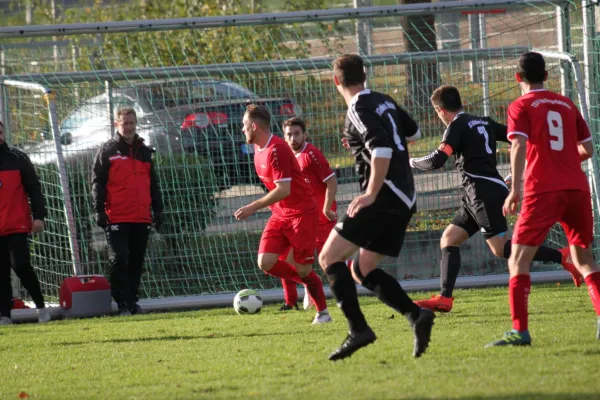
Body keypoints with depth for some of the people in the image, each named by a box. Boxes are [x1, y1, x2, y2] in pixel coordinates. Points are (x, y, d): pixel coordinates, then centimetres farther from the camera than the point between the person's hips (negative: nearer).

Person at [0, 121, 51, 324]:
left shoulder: (17, 158, 5)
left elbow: (34, 188, 5)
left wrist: (38, 216, -4)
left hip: (18, 225, -2)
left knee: (20, 265, -13)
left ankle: (41, 306, 0)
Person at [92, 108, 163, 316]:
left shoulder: (144, 151, 17)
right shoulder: (107, 150, 2)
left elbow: (153, 183, 22)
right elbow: (97, 181, -2)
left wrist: (157, 209, 16)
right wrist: (99, 210, -10)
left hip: (141, 218, 5)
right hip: (117, 218, -5)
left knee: (136, 262, 7)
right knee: (119, 260, -10)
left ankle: (132, 301, 14)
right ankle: (123, 303, -9)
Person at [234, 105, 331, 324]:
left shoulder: (276, 150, -21)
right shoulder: (259, 149, 9)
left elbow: (283, 190, -26)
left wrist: (253, 207, -22)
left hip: (301, 213, -8)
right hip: (280, 215, 8)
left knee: (303, 269, -5)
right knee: (266, 262, -8)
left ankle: (323, 312, 14)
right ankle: (308, 282, 13)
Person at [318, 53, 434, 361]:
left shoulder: (359, 110, -11)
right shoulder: (384, 102, 15)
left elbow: (382, 149, -25)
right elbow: (413, 132, 31)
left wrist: (371, 193, -24)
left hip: (383, 198, -9)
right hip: (404, 200, 9)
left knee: (329, 258, -6)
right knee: (363, 270, 14)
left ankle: (358, 329, -18)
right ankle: (417, 315, -4)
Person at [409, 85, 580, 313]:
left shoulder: (457, 126, -7)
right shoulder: (485, 123, 17)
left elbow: (437, 161, -16)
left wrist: (412, 162, 2)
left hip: (484, 191, -10)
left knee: (501, 248, -12)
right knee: (449, 240, 8)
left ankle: (562, 257, -14)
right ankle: (444, 298, 1)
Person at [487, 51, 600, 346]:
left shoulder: (521, 107, 3)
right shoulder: (567, 105, 17)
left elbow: (519, 145, -13)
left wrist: (515, 188, -16)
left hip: (543, 189, -5)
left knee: (519, 260, -2)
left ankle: (520, 330, -14)